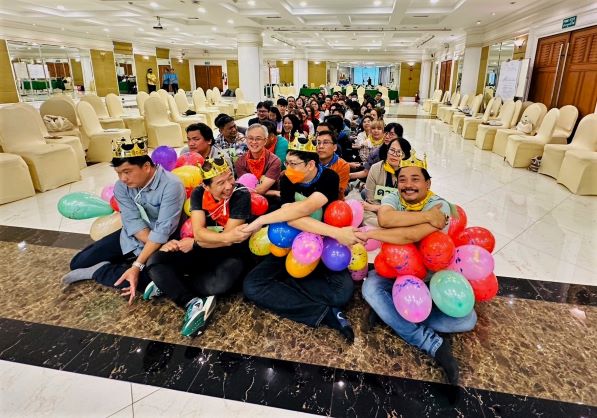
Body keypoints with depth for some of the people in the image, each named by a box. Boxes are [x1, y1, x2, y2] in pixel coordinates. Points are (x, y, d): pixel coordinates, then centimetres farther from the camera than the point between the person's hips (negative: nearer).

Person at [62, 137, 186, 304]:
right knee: (78, 262, -1)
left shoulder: (171, 185, -27)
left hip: (162, 239, -5)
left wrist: (137, 266, -35)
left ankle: (97, 272, -5)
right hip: (132, 236, 5)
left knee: (145, 277, -31)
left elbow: (162, 231, -31)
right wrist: (150, 241, -31)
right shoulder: (121, 186, -9)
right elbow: (133, 221, -14)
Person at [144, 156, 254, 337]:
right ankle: (194, 304, -26)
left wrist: (193, 244, -11)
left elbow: (228, 240, -18)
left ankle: (167, 284, -13)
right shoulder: (198, 193, -5)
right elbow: (198, 232, -14)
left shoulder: (241, 194, -18)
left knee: (222, 282, -38)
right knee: (155, 262, -15)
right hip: (203, 251, 4)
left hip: (232, 254, -4)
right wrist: (226, 236, -32)